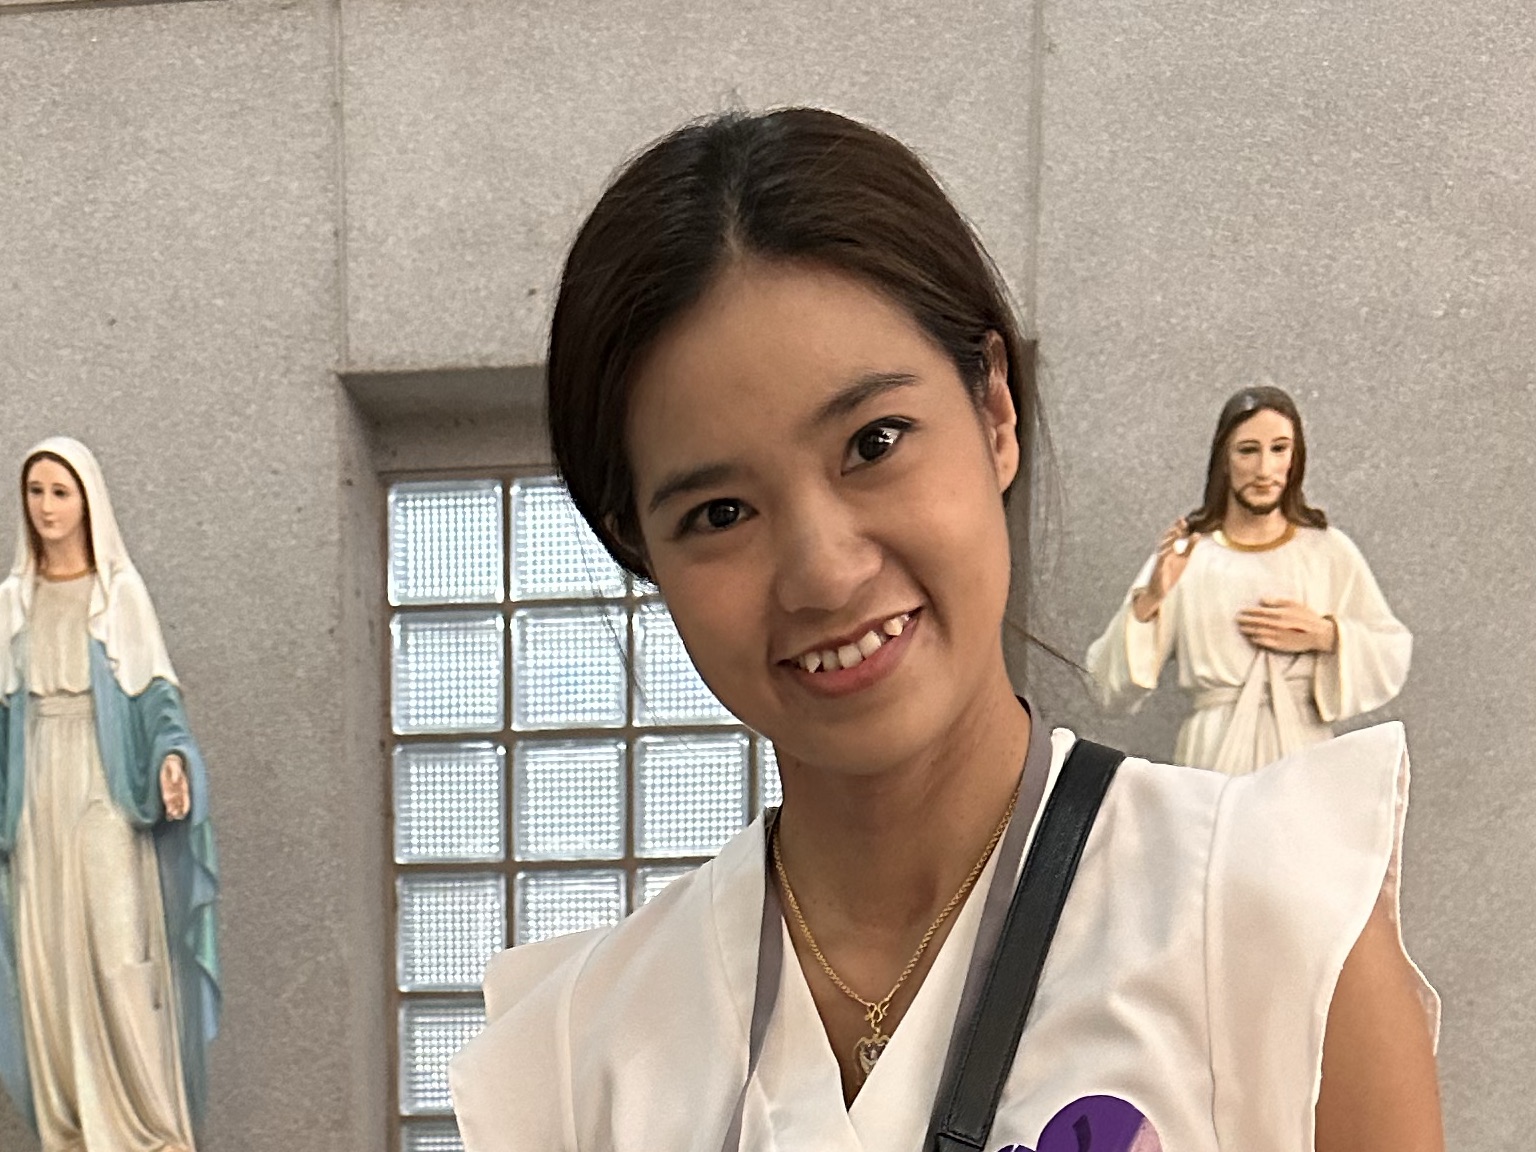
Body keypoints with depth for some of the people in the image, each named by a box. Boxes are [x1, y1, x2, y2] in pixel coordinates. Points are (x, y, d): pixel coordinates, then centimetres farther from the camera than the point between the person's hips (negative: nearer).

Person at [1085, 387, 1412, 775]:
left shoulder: (1330, 552, 6)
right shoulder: (1185, 555, 2)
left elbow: (1394, 659, 9)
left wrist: (1328, 636, -7)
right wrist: (1147, 602, -16)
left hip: (1305, 761, 1)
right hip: (1212, 761, -1)